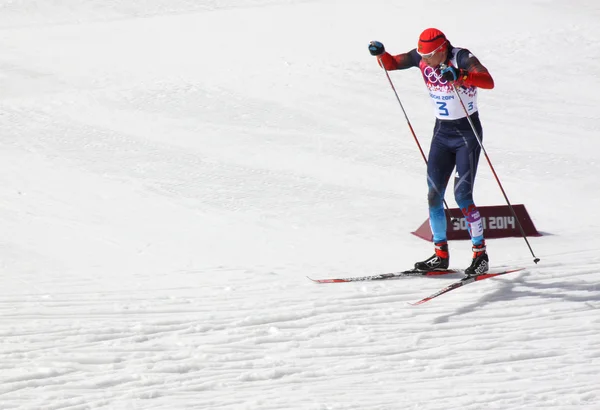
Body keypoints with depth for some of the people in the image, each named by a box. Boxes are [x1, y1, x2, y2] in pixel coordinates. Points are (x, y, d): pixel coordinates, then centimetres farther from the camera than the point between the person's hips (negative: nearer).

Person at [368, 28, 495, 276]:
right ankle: (441, 255, 11)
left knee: (462, 194, -13)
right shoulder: (422, 57, -5)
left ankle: (480, 254, -2)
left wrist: (459, 75, -52)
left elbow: (488, 82, -36)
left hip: (467, 133, -6)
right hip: (442, 132, 6)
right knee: (433, 195, 2)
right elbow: (392, 64, 5)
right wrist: (380, 53, -17)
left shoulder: (462, 59, -22)